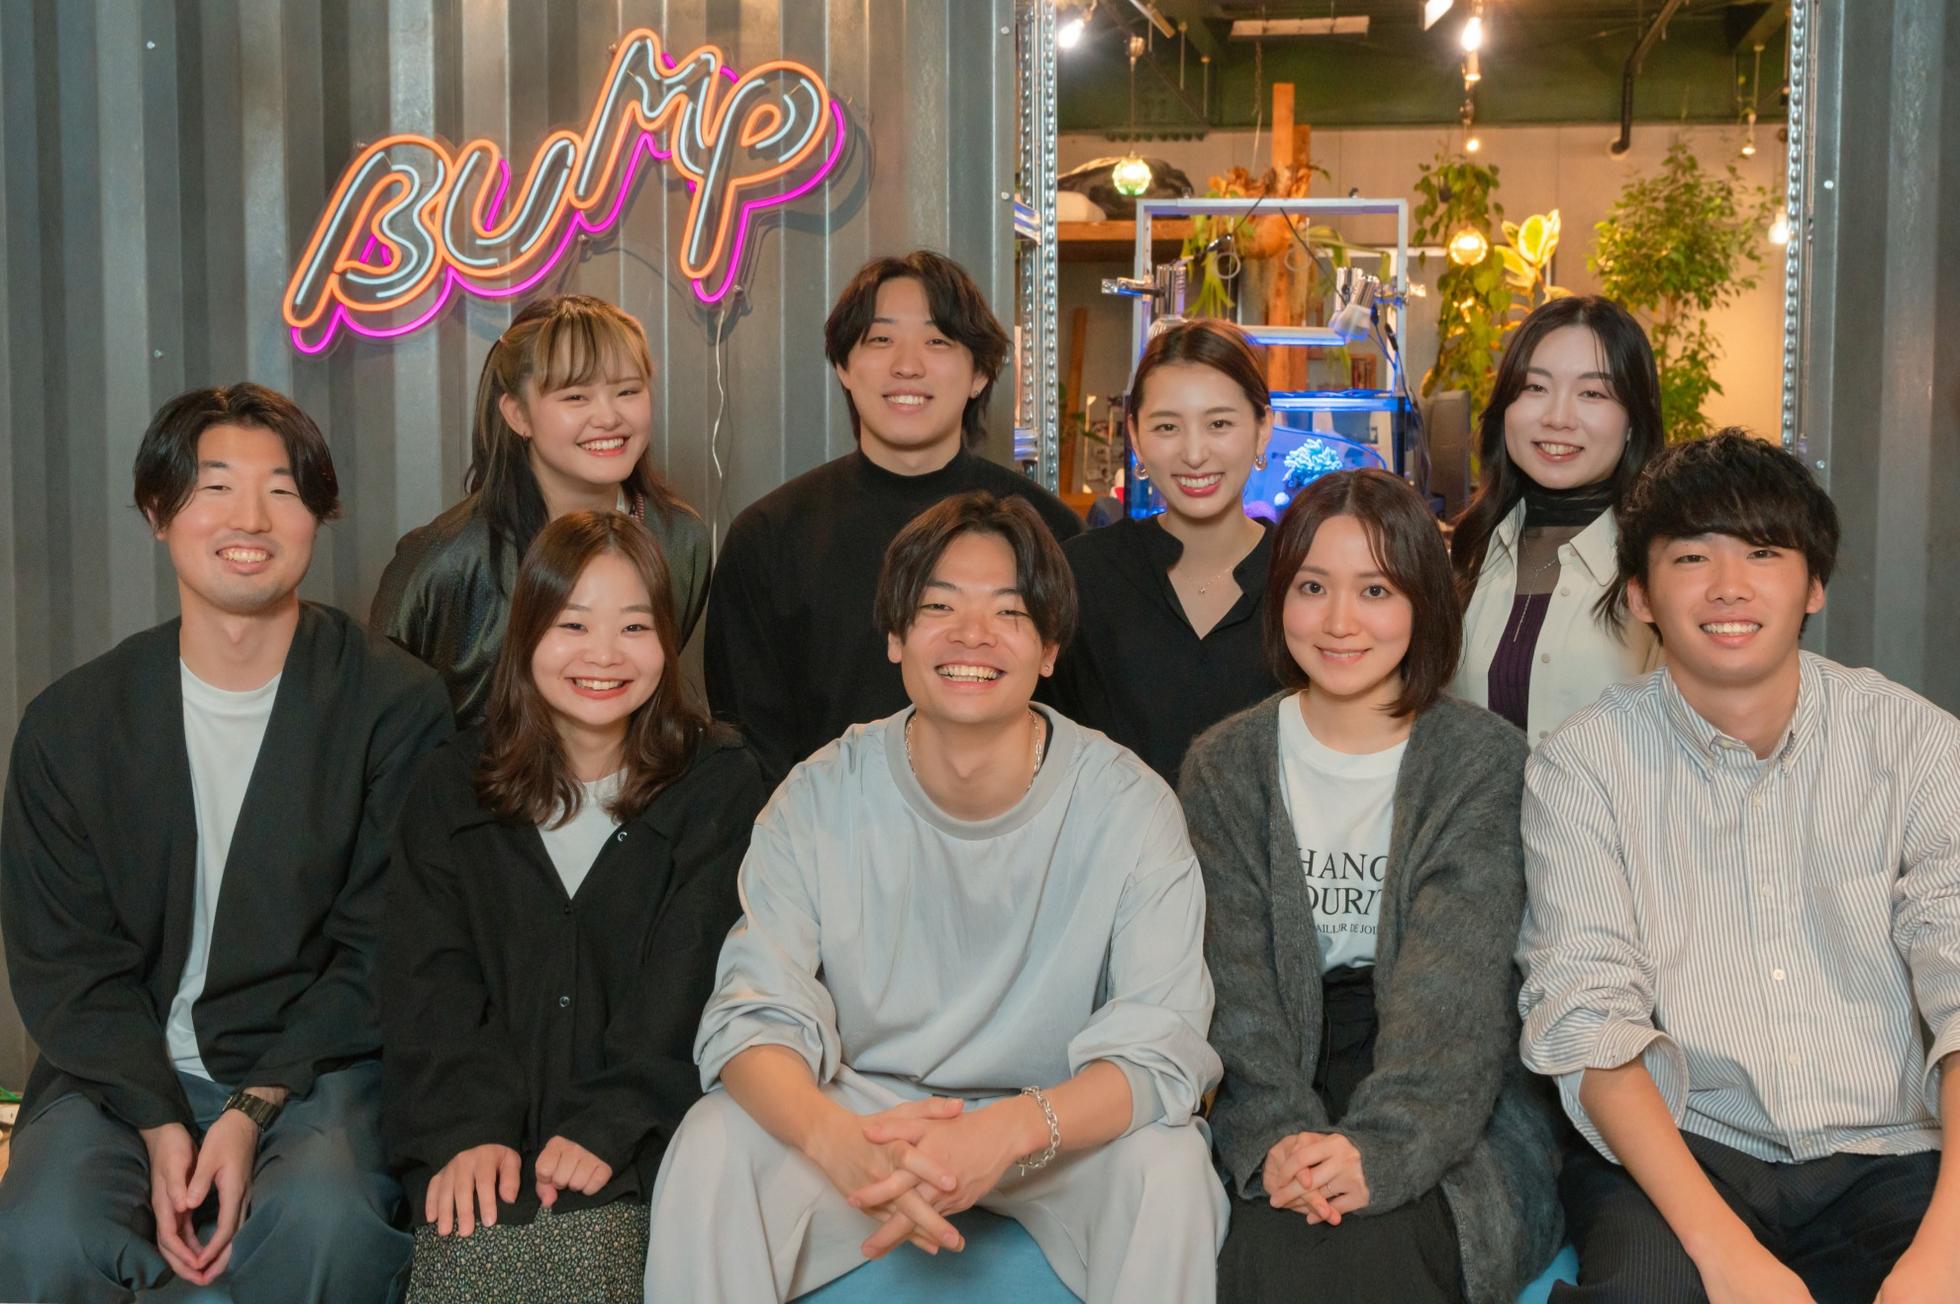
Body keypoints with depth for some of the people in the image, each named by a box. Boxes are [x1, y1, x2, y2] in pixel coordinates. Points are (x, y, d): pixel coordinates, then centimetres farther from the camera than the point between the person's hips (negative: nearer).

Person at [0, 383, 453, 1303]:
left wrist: (258, 1108, -15)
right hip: (126, 1068, 2)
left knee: (325, 1222, -32)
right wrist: (159, 1124, -13)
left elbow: (381, 947, -3)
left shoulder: (396, 703, -3)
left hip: (316, 1063, -1)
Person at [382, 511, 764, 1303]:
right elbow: (428, 984, 3)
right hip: (482, 1146, 1)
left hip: (642, 1140, -1)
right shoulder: (451, 791, 12)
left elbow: (688, 987, -4)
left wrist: (608, 1128, -16)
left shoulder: (721, 785, 6)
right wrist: (464, 1128, -13)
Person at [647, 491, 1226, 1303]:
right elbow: (753, 1016, -15)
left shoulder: (1128, 804, -13)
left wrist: (1008, 1132, -42)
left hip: (1055, 1126, -1)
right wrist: (837, 1140, -39)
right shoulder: (819, 800, -8)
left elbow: (1159, 1047, -20)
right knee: (710, 1149, -25)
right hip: (863, 1108, 1)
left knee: (1169, 1167, -30)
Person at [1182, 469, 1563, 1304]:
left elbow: (1455, 983, -11)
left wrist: (1380, 1147, -26)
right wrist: (1275, 1136, -20)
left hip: (1447, 1103, -1)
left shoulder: (1482, 758, 0)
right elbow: (1233, 978, -3)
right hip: (1286, 1091, 1)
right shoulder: (1223, 766, 7)